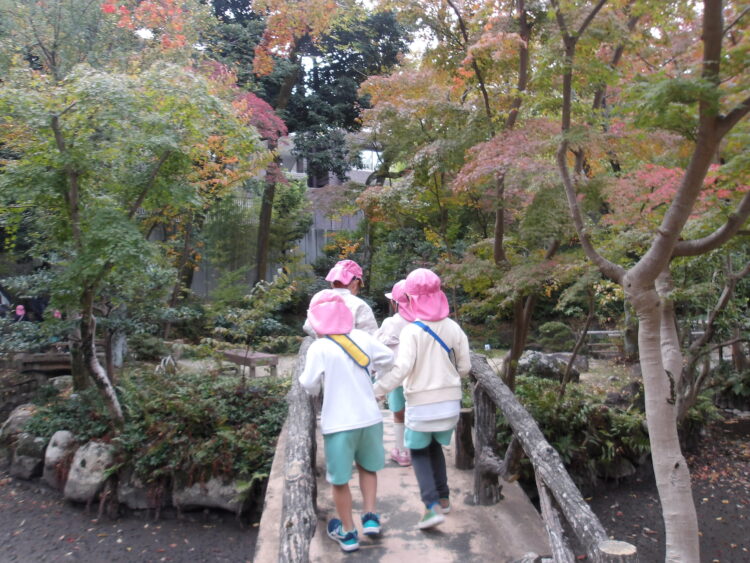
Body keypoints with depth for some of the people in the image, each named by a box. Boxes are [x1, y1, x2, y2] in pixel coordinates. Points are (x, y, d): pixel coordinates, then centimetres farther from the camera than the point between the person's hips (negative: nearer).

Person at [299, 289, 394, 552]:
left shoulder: (318, 348, -14)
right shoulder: (362, 337, -2)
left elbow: (310, 386, -7)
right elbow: (388, 358, 10)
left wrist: (303, 378, 14)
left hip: (339, 423, -4)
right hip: (369, 418, 4)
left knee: (339, 478, 13)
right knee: (367, 466, 27)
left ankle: (348, 533, 24)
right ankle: (370, 517, 23)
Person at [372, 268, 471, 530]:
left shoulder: (411, 331, -16)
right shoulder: (453, 328, -3)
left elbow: (401, 369, -25)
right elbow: (465, 367, 3)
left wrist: (376, 390, -17)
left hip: (421, 403, -4)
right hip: (450, 401, 4)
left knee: (419, 451, 13)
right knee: (435, 447, 25)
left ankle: (433, 506, 1)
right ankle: (443, 497, 30)